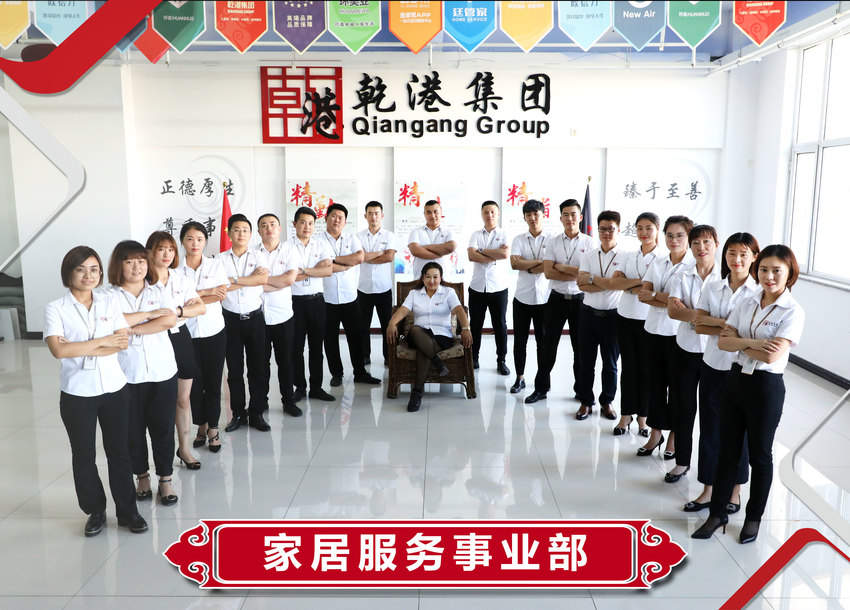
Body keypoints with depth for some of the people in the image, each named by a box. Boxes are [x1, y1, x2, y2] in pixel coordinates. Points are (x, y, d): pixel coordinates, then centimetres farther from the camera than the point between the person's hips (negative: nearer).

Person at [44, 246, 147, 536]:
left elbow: (123, 341, -7)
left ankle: (127, 511, 23)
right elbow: (58, 349, -18)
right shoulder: (56, 308, -5)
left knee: (119, 452, 10)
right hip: (77, 394, -1)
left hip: (114, 388, 2)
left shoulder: (109, 301, 2)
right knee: (84, 456, 12)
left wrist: (81, 349, -16)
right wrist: (103, 342, -14)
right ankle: (95, 511, 30)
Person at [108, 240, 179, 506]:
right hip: (127, 374, -1)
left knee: (163, 427, 4)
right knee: (133, 429, 9)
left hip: (163, 372, 1)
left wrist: (133, 328, -13)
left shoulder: (159, 292, 7)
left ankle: (165, 479, 18)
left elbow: (170, 320, -10)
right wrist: (150, 314, -12)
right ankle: (142, 477, 28)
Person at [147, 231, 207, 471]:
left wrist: (177, 311, -15)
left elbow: (201, 307, 0)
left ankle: (184, 448, 23)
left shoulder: (181, 280, 9)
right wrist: (184, 309, -13)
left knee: (183, 398, 10)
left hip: (181, 338, 4)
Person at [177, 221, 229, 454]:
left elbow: (222, 294, -9)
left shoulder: (215, 265, 3)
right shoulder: (175, 269, 0)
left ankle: (213, 430, 17)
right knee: (194, 382, 7)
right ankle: (201, 427, 24)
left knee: (213, 382, 5)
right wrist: (206, 292, -15)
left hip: (214, 331, 0)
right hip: (187, 333, 0)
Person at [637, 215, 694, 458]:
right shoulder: (658, 263, 9)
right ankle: (655, 433, 24)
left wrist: (654, 295, -10)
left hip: (678, 334, -5)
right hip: (655, 330, 5)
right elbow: (643, 294, -1)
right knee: (655, 381, 11)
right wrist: (668, 301, -15)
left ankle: (674, 437, 22)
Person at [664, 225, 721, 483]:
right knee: (683, 409, 11)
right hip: (685, 350, 2)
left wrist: (687, 312, -22)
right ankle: (682, 462, 26)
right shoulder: (683, 276, 1)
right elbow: (672, 310, -12)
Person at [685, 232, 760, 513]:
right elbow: (699, 324, -4)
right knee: (709, 429, 9)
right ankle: (708, 490, 22)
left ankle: (735, 491, 26)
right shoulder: (713, 288, 5)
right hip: (712, 366, 3)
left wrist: (713, 321, -14)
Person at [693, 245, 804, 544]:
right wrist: (752, 343, -19)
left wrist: (738, 340, -11)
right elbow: (723, 341, -4)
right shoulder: (746, 304, 4)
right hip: (736, 380, 5)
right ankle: (718, 512, 25)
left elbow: (771, 355, -22)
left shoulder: (793, 312, -11)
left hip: (767, 387, -5)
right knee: (727, 450, 12)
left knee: (759, 455, 11)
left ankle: (754, 517, 30)